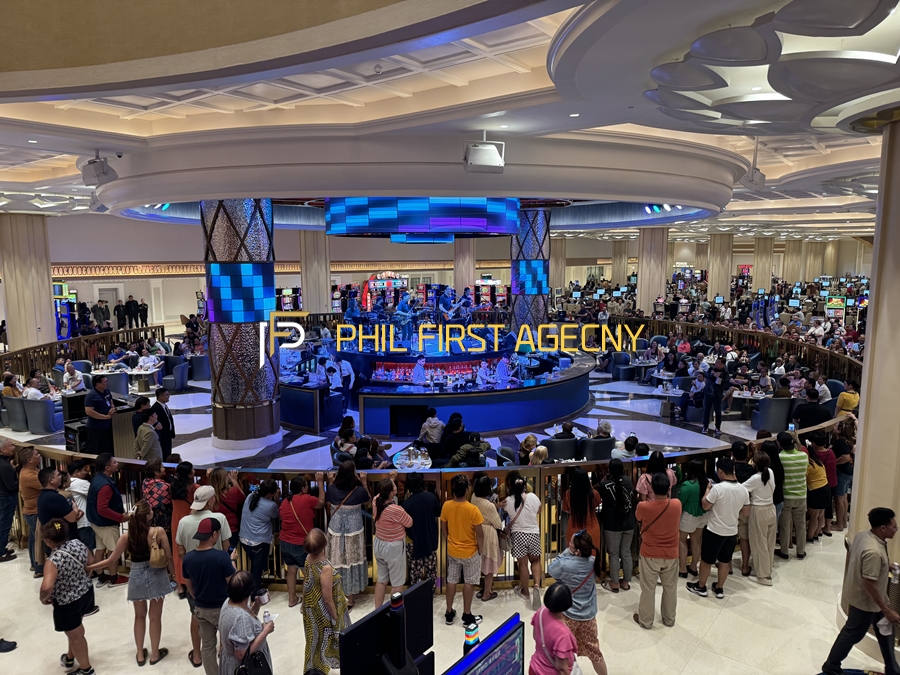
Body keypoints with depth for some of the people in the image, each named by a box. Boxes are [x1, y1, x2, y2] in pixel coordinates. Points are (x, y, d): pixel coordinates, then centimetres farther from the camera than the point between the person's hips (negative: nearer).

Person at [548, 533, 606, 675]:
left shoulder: (564, 564, -28)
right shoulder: (594, 562, -13)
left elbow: (550, 570, -7)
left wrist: (566, 552, -12)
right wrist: (569, 554, -6)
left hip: (568, 614, -4)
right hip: (588, 615, 4)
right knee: (593, 649, 20)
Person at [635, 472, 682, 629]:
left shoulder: (643, 507, -23)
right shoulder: (677, 505, -17)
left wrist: (644, 497, 9)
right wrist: (668, 492, 12)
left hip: (650, 555, -2)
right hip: (671, 555, 2)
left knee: (648, 589, 15)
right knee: (670, 588, 22)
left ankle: (645, 620, 30)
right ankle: (669, 619, 39)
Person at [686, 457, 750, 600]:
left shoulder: (718, 488, -24)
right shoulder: (743, 489, -5)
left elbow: (705, 506, -13)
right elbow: (746, 512, 6)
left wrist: (708, 489, 0)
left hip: (715, 531, -5)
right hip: (732, 532, 5)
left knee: (706, 560, 12)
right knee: (725, 561, 19)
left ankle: (700, 587, 26)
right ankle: (719, 588, 31)